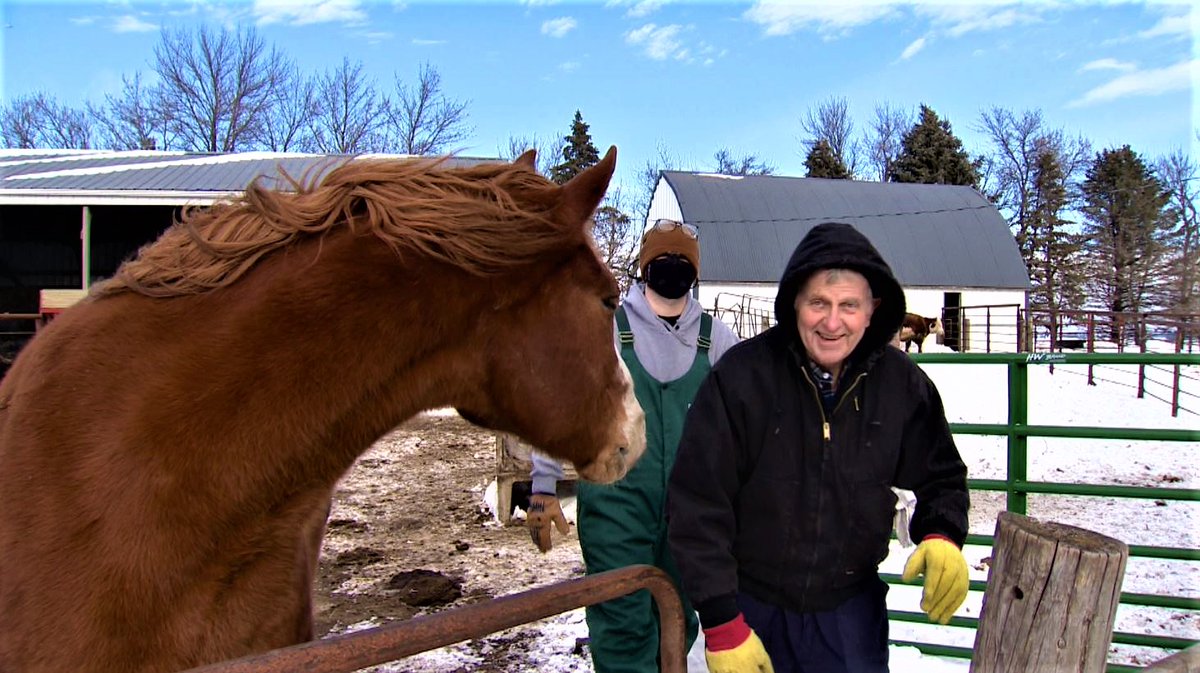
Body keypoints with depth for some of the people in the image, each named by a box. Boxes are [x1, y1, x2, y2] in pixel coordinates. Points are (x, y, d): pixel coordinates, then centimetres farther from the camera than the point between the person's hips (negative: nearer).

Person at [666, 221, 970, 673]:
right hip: (751, 607, -2)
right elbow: (697, 504, -16)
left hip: (851, 610, 2)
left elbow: (940, 476, 9)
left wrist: (942, 536, -12)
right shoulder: (742, 375, -19)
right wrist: (721, 624, -14)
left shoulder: (902, 384, -8)